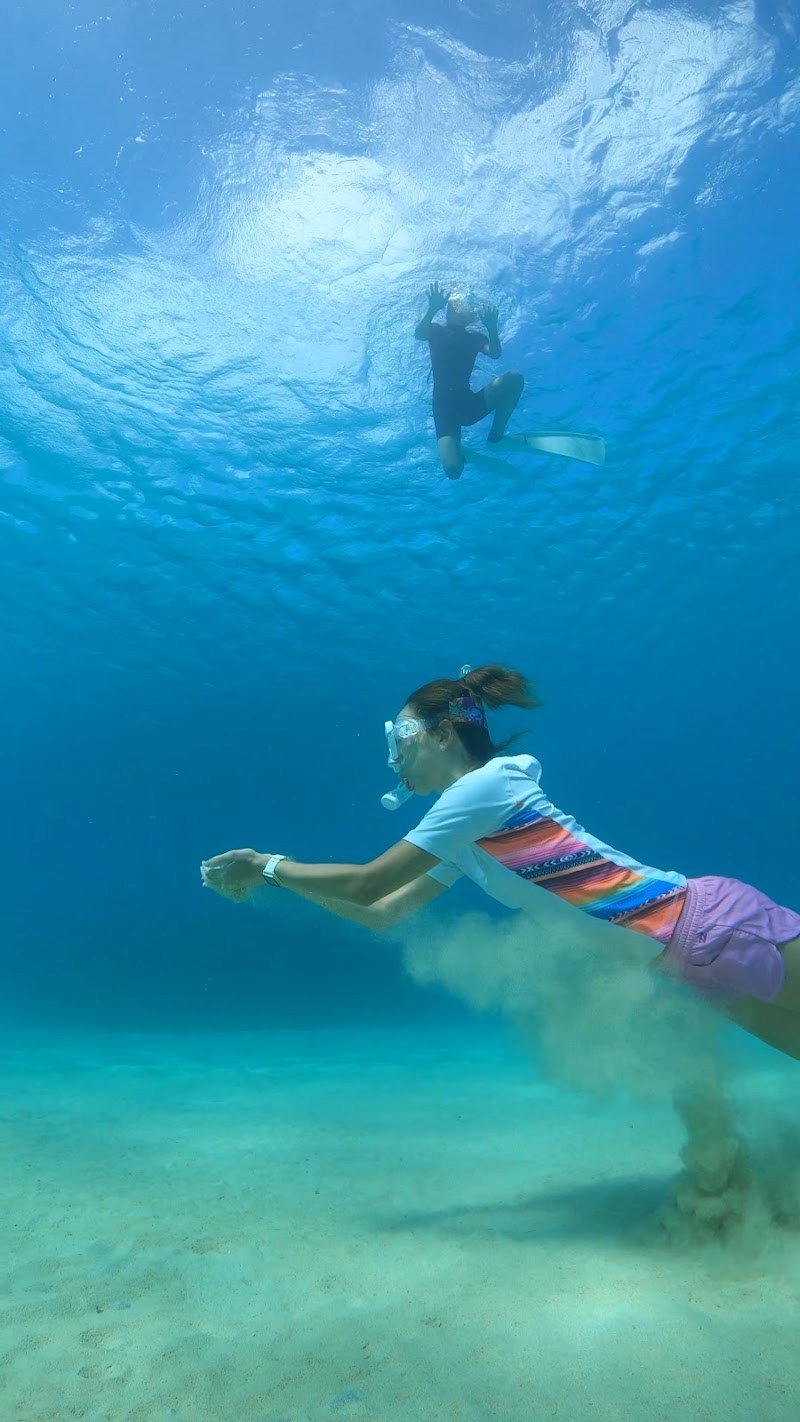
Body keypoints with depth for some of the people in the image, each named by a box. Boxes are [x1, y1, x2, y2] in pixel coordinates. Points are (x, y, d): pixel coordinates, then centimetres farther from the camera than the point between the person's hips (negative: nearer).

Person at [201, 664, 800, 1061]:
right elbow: (383, 912, 15)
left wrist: (269, 866, -1)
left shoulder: (484, 785, -16)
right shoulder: (466, 840, 12)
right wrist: (275, 879, 14)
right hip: (678, 955, 9)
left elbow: (366, 882, -14)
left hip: (706, 922, -9)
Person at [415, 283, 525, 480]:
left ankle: (496, 435, -10)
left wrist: (491, 327, -19)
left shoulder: (475, 337, 18)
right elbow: (418, 334, -12)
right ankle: (457, 450, 11)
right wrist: (433, 309, -28)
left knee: (514, 378, -21)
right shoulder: (437, 330, 11)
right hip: (445, 404, -4)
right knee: (453, 469, -28)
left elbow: (495, 354, -2)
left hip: (469, 402, 4)